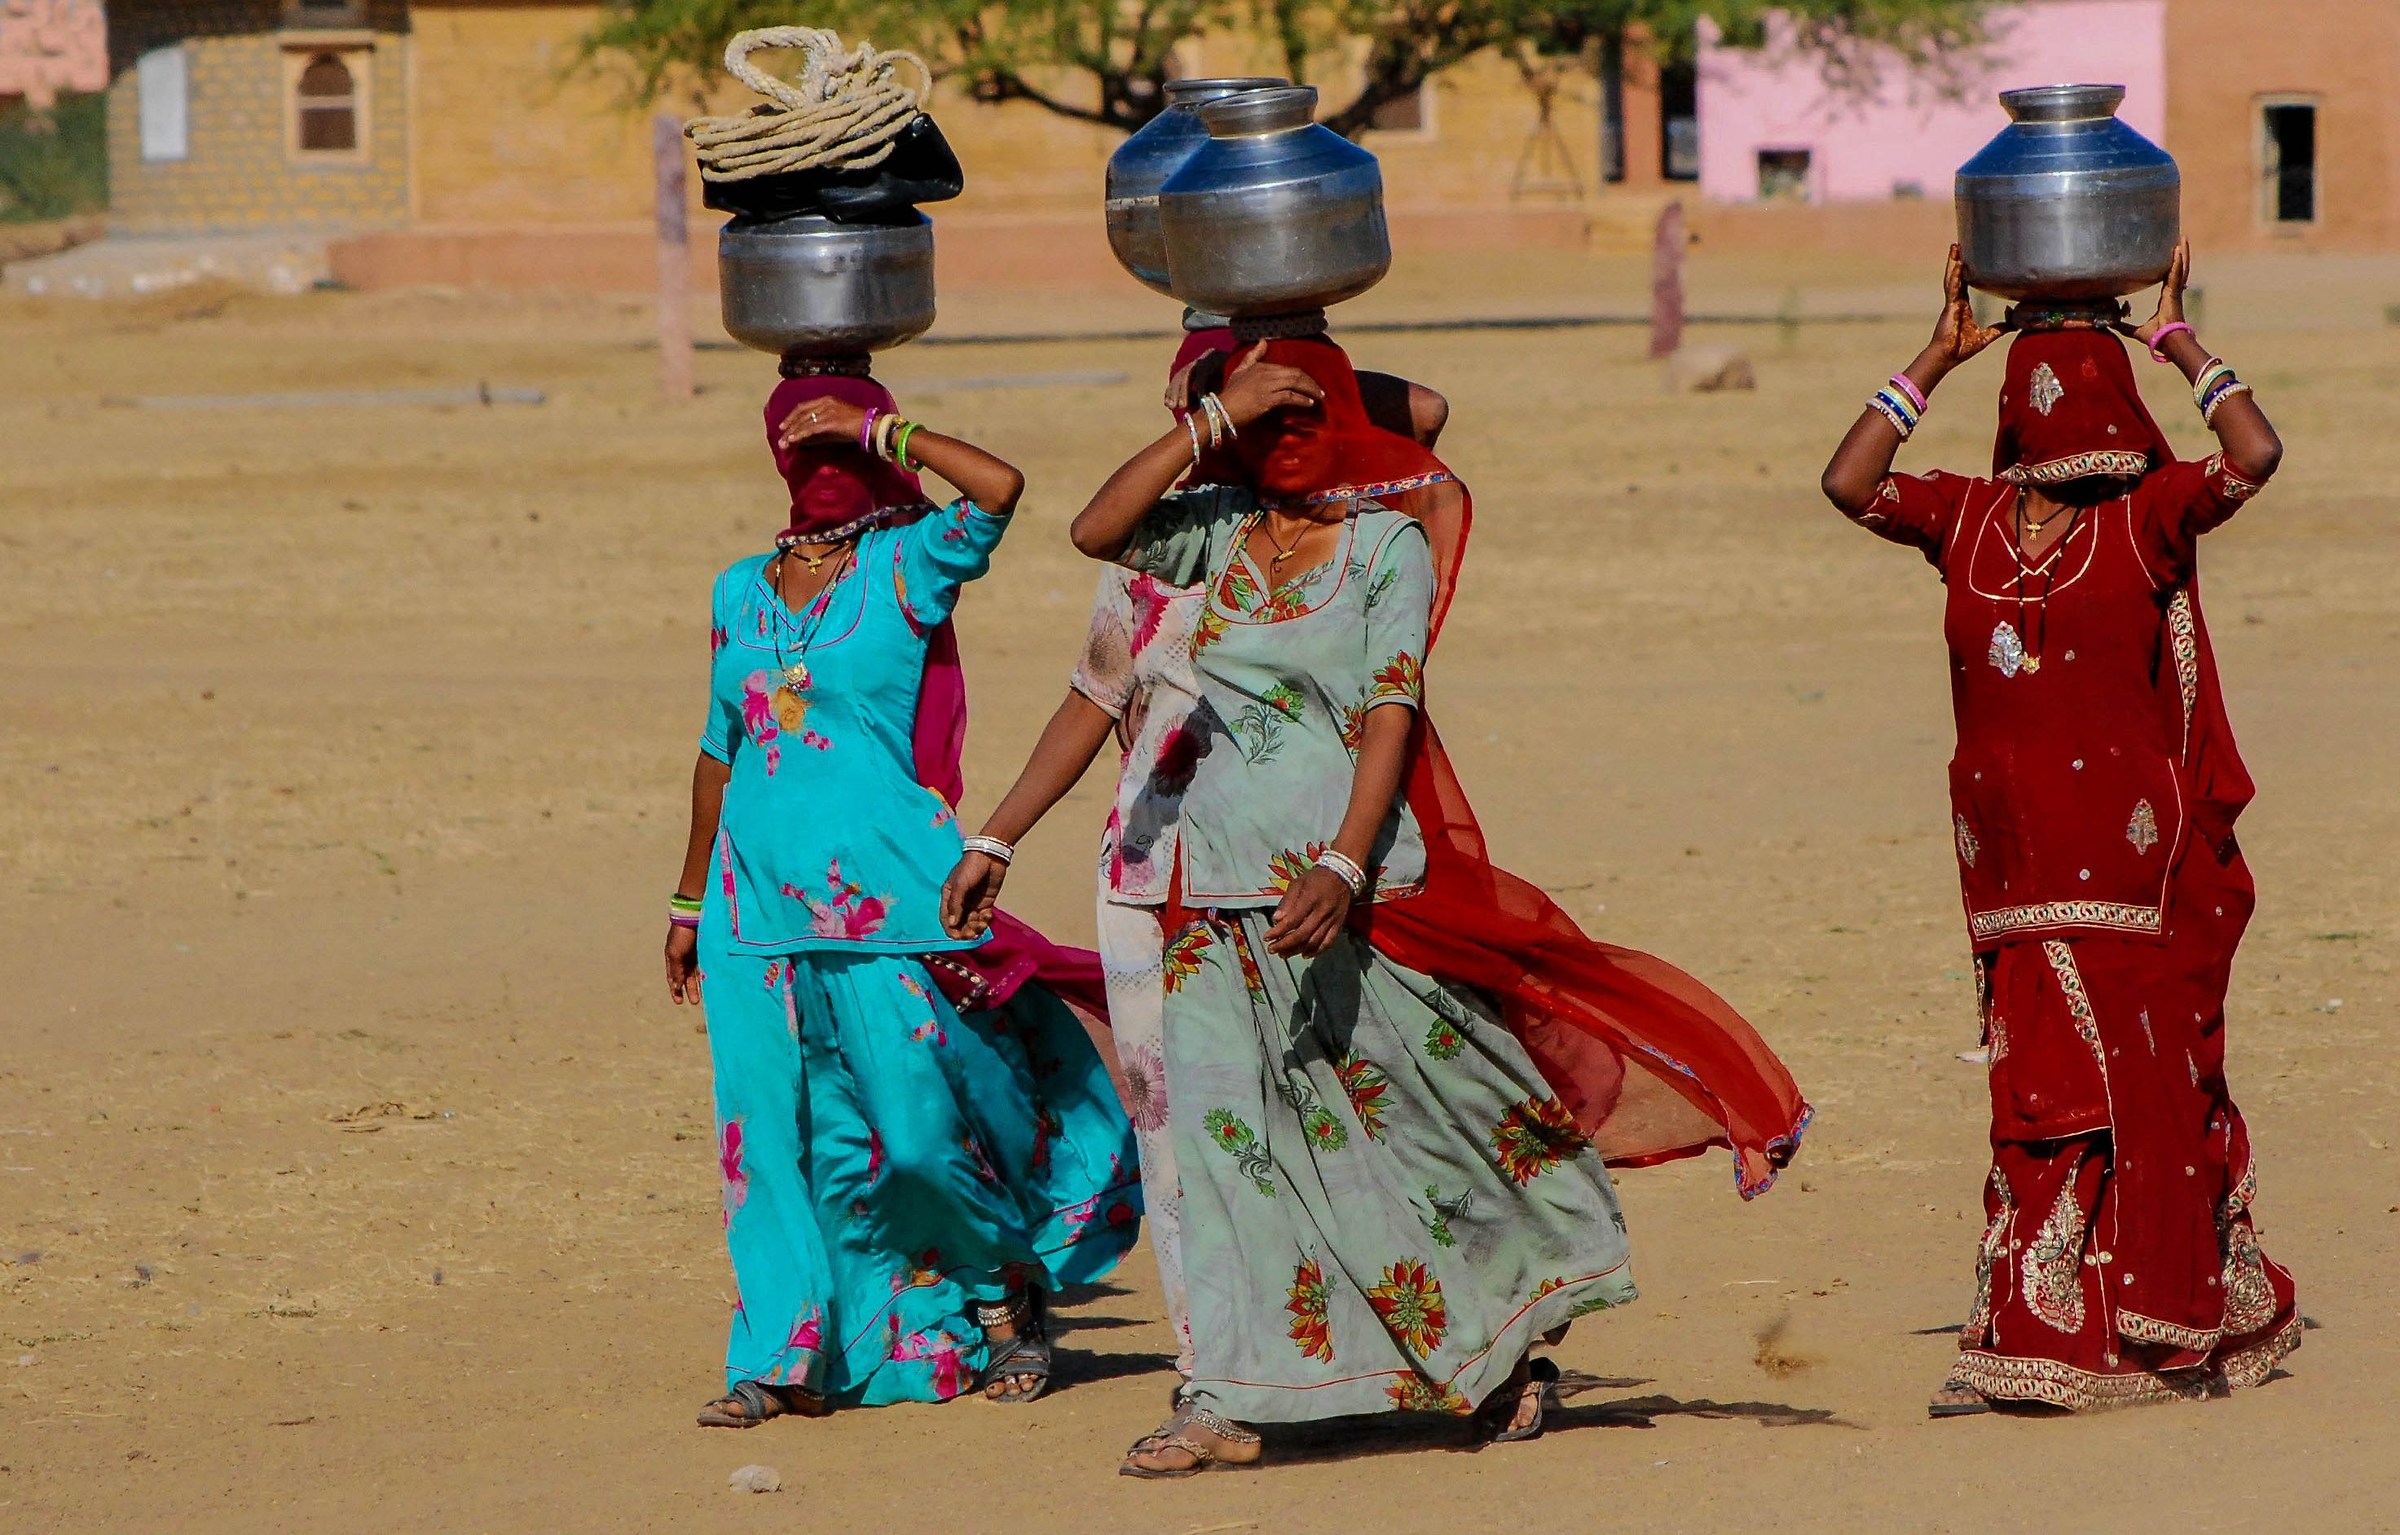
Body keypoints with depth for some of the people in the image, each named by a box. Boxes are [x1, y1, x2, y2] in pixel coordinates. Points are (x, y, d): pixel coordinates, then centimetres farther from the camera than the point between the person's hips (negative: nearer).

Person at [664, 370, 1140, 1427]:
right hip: (758, 898, 4)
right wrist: (690, 901, 22)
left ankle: (1007, 1283, 19)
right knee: (770, 1131, 1)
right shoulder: (741, 592, 13)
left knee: (911, 1123, -5)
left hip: (883, 894, -4)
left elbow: (999, 487, -20)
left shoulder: (907, 567, 0)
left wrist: (876, 428, -12)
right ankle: (782, 1357, 6)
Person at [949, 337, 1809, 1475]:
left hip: (1352, 877, -3)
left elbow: (1392, 711, -12)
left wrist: (1345, 868, -24)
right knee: (1219, 1120, -5)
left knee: (1422, 1097, 6)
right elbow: (1096, 530, -8)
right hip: (1223, 872, 4)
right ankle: (1226, 1402, -7)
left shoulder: (1391, 545, -4)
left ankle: (1510, 1348, 27)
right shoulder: (1223, 529, 8)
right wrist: (1211, 421, -11)